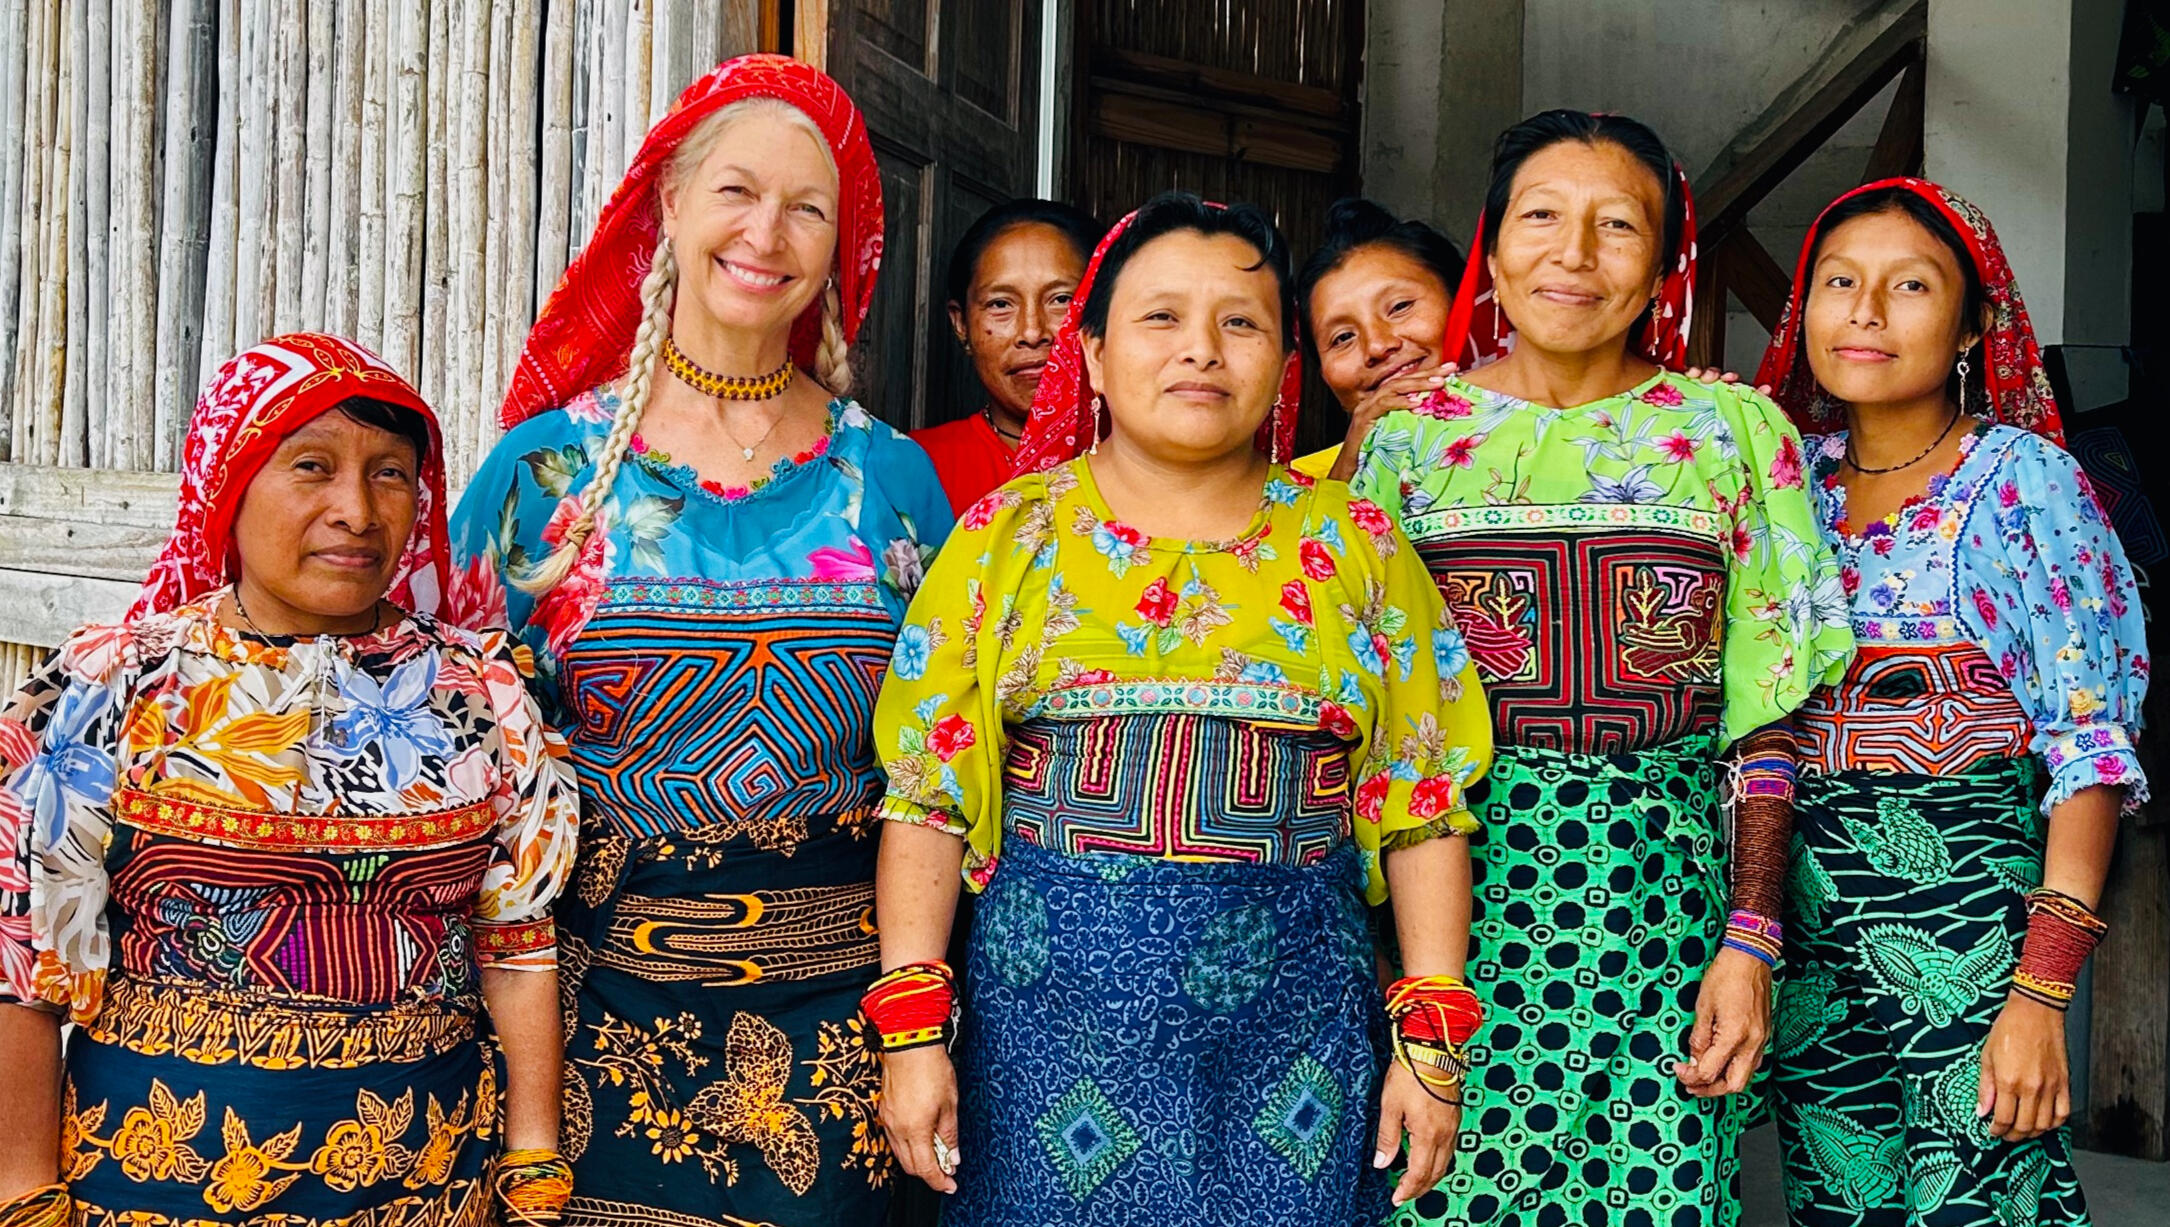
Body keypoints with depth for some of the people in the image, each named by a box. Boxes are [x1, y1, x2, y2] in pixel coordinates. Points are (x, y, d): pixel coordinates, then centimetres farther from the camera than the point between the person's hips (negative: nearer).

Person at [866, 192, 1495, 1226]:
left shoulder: (1357, 548, 4)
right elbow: (924, 799, 1)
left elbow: (1424, 810, 5)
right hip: (1048, 1024, 0)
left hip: (1295, 1038, 1)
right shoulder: (1008, 537, 3)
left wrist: (1429, 1041, 0)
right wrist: (910, 1028, -5)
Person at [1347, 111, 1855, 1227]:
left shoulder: (1735, 430, 4)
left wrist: (1750, 942, -5)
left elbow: (1763, 714, 3)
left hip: (1663, 901, 0)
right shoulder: (1408, 436, 4)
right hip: (1459, 890, 0)